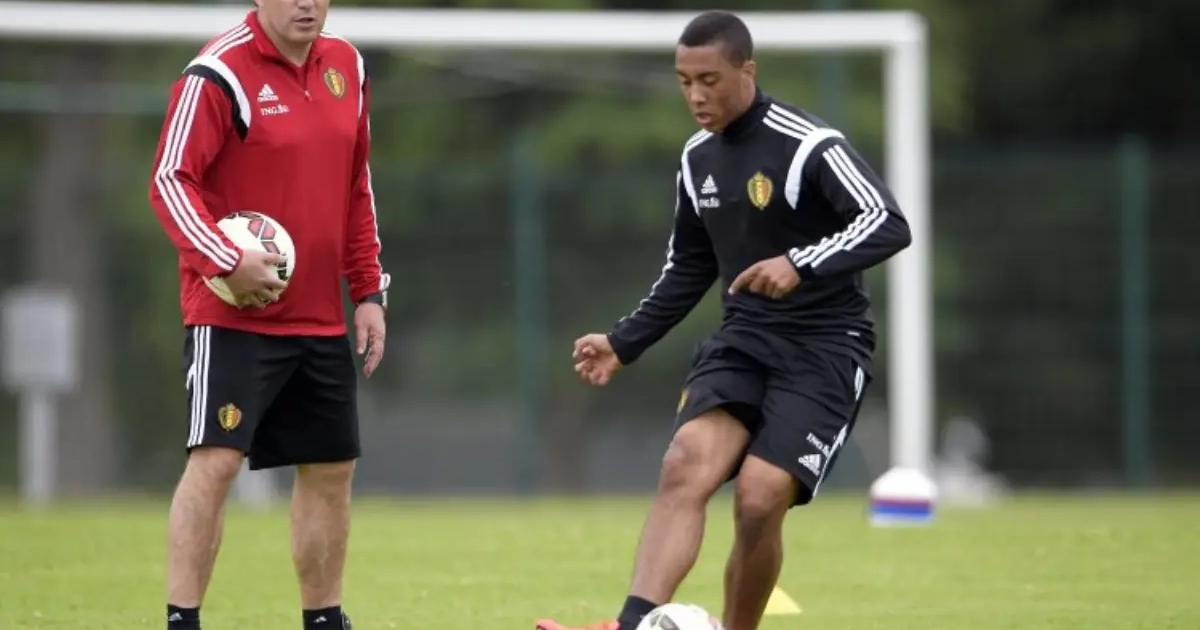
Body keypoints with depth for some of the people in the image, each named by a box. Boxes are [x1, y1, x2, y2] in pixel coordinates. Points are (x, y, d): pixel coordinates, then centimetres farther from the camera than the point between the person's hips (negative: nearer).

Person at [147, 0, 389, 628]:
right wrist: (228, 261, -29)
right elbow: (170, 181, -17)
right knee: (215, 459, -15)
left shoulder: (346, 67, 10)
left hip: (322, 318, 7)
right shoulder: (218, 74, -13)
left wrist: (369, 291, 14)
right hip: (233, 314, -7)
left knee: (331, 467, 12)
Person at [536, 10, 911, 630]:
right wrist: (624, 343, 17)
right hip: (743, 340, 5)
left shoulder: (808, 146, -15)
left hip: (823, 351, -5)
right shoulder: (697, 158, 8)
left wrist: (802, 265, -38)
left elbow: (889, 225, -25)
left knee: (759, 500, -19)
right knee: (686, 463, -21)